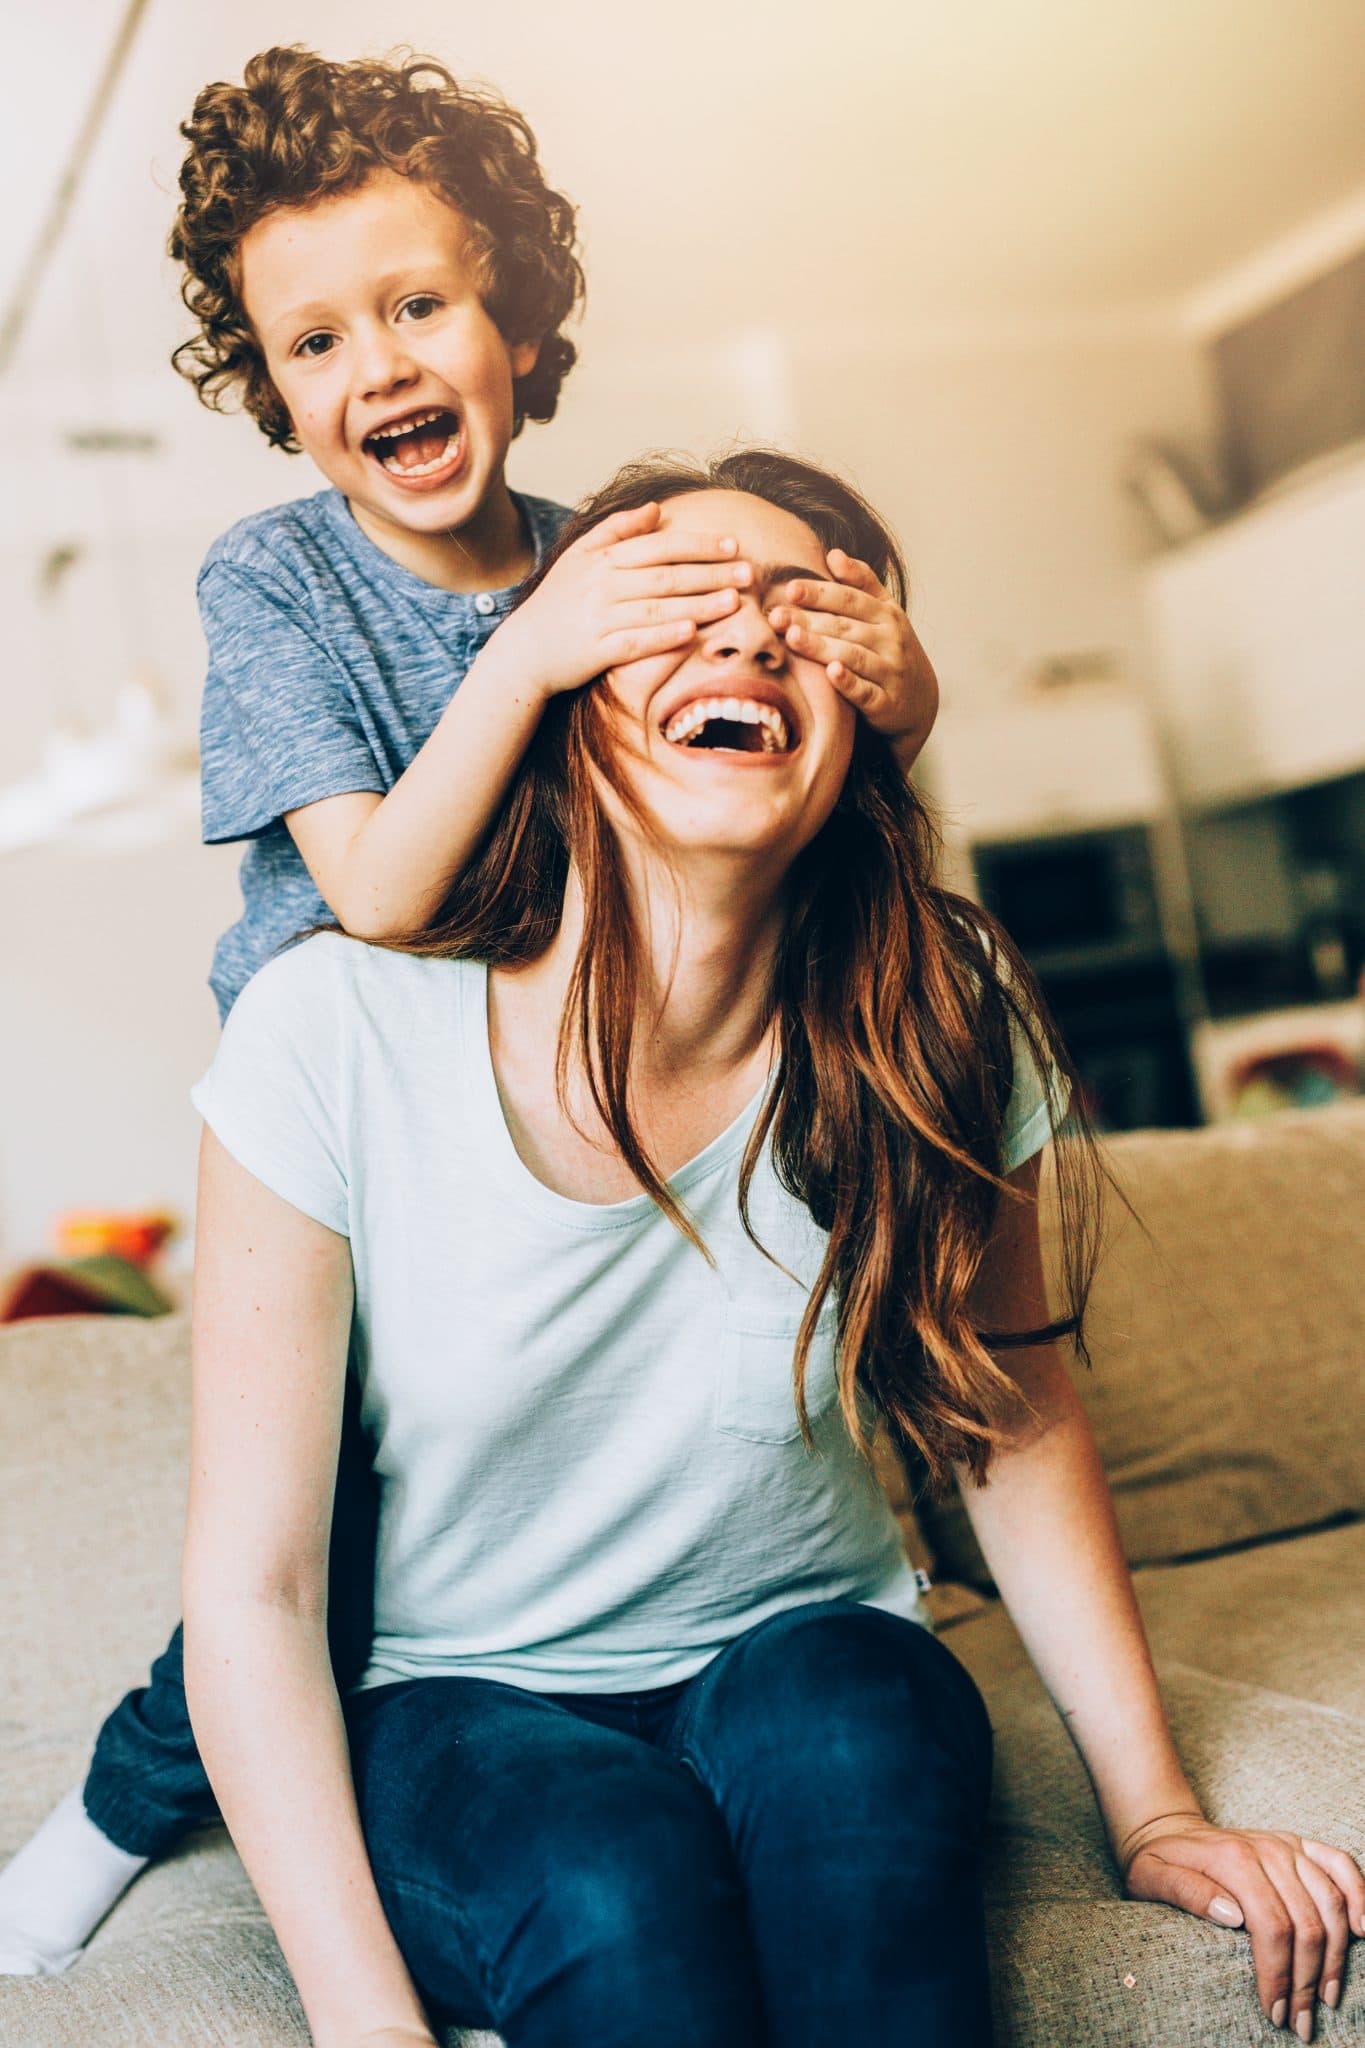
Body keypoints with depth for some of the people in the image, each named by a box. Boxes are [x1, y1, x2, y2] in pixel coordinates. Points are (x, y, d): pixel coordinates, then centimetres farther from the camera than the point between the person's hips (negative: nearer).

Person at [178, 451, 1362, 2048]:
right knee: (619, 1874, -34)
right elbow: (252, 1585, -15)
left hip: (804, 1661, 3)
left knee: (848, 1743, -31)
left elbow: (1012, 1421, 4)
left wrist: (1150, 1813, 4)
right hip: (459, 1714, -2)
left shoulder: (929, 1026, -13)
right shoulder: (336, 1034, -20)